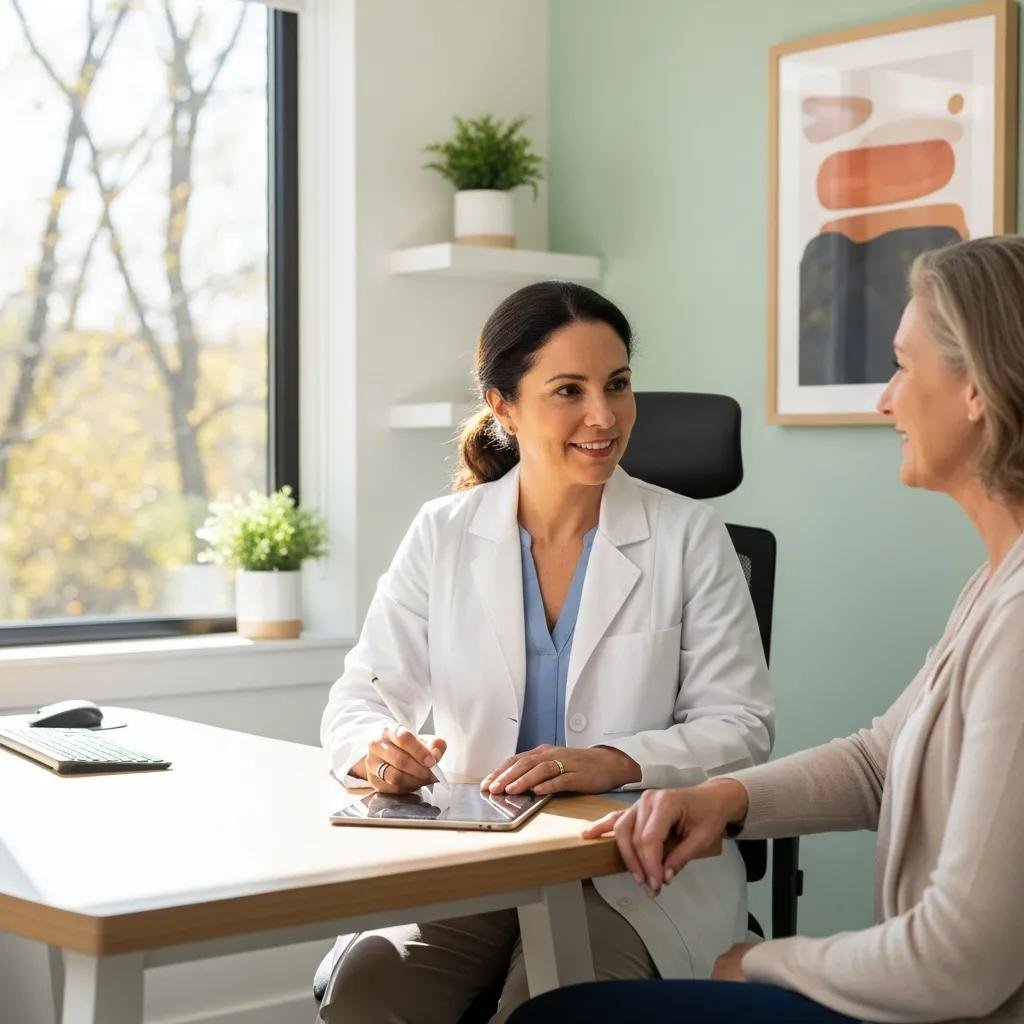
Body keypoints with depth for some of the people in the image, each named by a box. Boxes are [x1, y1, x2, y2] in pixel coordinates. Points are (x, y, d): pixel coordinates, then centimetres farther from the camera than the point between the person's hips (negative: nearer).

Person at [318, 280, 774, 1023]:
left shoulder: (689, 537, 0)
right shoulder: (443, 535, 6)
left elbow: (741, 726, -3)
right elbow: (362, 696, 5)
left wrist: (613, 764, -22)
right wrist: (378, 747, -20)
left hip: (639, 872, -1)